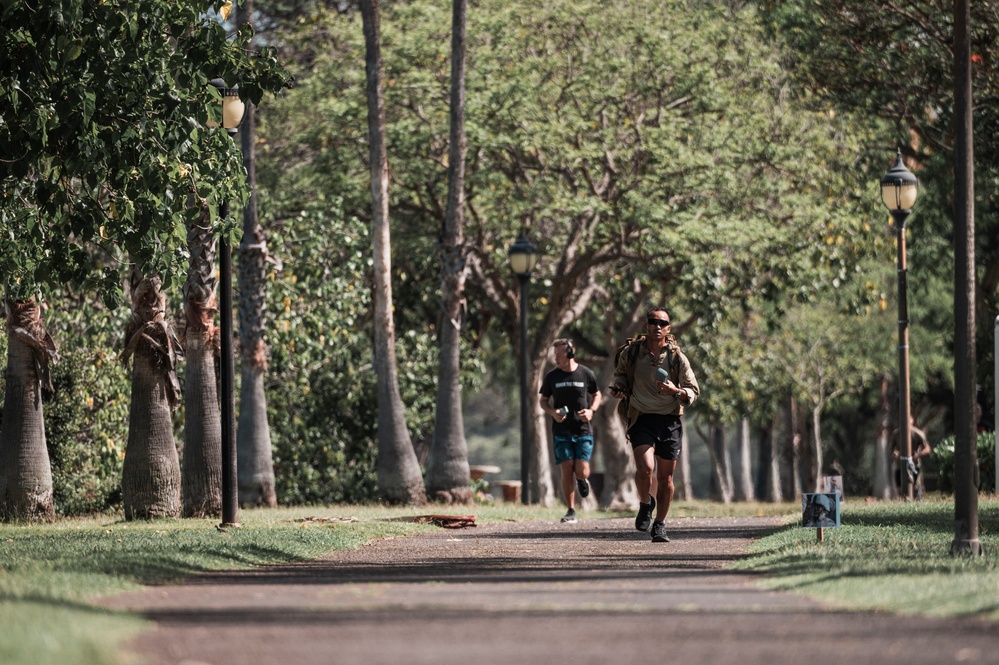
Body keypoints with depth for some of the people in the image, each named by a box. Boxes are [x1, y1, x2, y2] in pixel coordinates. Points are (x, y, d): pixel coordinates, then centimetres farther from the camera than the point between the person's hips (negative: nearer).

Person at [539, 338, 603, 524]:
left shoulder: (586, 374, -1)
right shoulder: (552, 377, 2)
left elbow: (597, 395, 15)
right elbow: (543, 401, 12)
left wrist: (591, 410, -5)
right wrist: (552, 412, -9)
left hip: (583, 431, -1)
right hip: (561, 431, 1)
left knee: (581, 472, -8)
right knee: (566, 471, -5)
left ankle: (582, 480, 30)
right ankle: (571, 511, 5)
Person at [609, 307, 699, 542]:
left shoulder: (677, 357, -3)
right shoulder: (632, 352, -1)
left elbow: (693, 391, 0)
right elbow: (621, 373, 20)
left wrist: (676, 392, -20)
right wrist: (619, 387, -1)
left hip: (670, 421, 1)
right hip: (642, 419, -1)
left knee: (665, 477, 5)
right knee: (644, 468, -21)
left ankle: (659, 525, 20)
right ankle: (646, 504, 10)